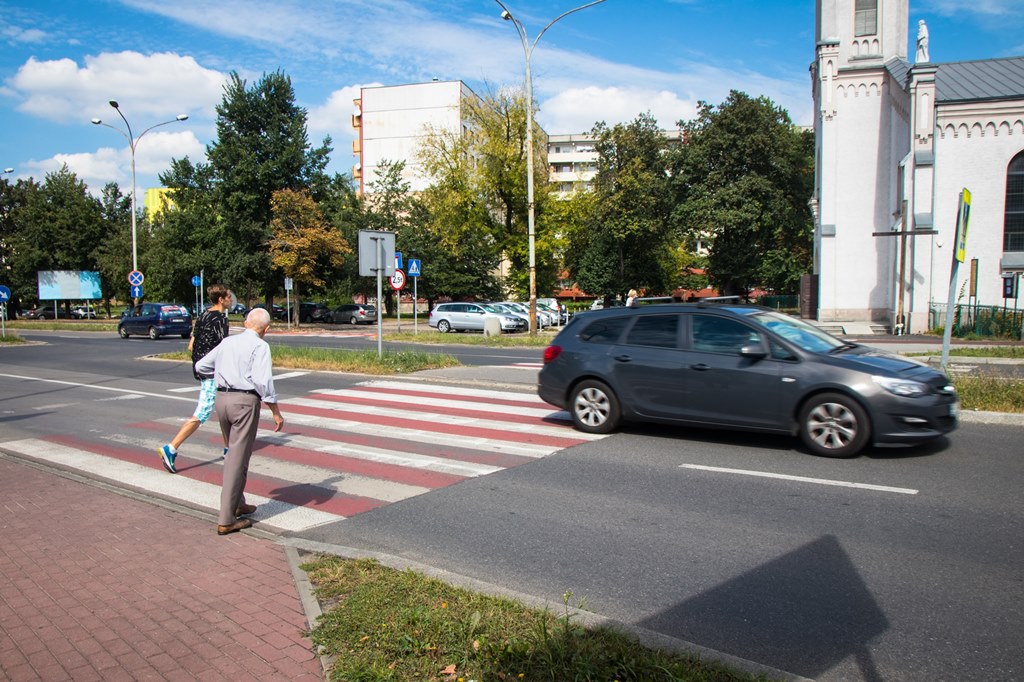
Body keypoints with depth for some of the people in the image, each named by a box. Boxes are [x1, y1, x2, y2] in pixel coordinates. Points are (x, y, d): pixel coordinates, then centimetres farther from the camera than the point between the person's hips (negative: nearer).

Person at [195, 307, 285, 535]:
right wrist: (276, 412, -13)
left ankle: (238, 504, 35)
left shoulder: (227, 342, 13)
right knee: (238, 459, -2)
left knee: (234, 454, 23)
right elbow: (262, 381, -17)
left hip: (222, 398, 7)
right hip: (245, 401, -7)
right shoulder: (260, 346, -7)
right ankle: (226, 520, 0)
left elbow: (201, 366, 21)